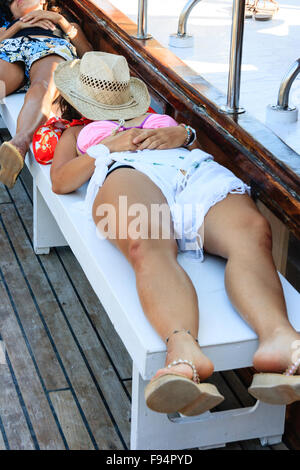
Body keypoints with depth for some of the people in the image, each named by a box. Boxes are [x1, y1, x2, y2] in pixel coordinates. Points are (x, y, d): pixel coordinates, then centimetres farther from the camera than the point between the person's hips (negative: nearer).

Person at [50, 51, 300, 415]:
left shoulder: (160, 119, 46)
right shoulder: (77, 134, 41)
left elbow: (199, 142, 30)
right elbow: (60, 182, 21)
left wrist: (182, 134, 7)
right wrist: (109, 147, 8)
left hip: (197, 170, 2)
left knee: (252, 232, -36)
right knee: (147, 245, -42)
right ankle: (184, 348, -69)